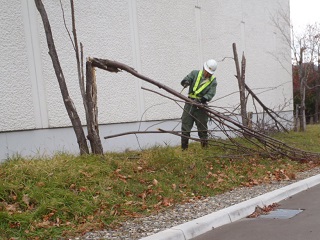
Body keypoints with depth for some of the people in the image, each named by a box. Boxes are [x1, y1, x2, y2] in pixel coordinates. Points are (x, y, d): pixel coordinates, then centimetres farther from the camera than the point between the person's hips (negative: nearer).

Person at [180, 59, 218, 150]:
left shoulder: (213, 81, 1)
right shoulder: (195, 73, 4)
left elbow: (210, 94, -12)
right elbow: (185, 80, -5)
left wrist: (201, 99, -31)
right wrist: (186, 82, -31)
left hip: (201, 106, -1)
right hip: (190, 103, 1)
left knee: (202, 127, 5)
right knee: (185, 126, 2)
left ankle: (205, 147, 18)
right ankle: (184, 148, 11)